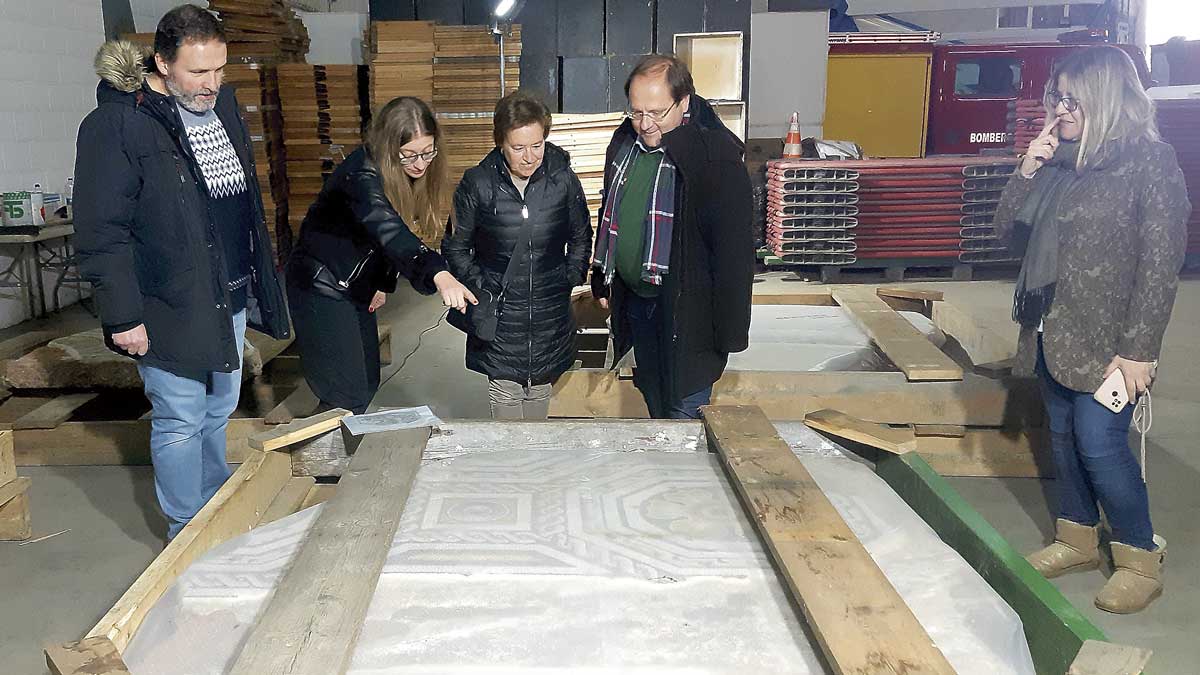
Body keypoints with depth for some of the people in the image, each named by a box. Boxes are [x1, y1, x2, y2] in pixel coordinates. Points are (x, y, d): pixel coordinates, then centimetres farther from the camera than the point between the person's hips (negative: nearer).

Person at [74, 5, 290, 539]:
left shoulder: (222, 104, 7)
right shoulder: (116, 125, -16)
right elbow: (100, 234, -16)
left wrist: (257, 282, 19)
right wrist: (123, 318, -17)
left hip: (230, 296, 7)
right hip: (170, 306, -7)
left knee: (219, 410, 20)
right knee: (180, 421, 3)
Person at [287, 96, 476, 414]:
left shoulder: (408, 175, -4)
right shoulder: (362, 175, -30)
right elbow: (387, 229, -47)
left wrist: (384, 283, 2)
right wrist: (438, 273, -61)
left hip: (356, 286, 8)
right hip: (321, 285, -8)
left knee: (368, 382, 14)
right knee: (347, 396, -11)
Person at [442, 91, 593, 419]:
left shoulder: (563, 180, -4)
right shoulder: (478, 185, -8)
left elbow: (581, 238, 11)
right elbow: (455, 247, 3)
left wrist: (569, 281, 2)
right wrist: (481, 288, -6)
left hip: (550, 318, 2)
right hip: (499, 319, -1)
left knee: (539, 398, 13)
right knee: (504, 400, 2)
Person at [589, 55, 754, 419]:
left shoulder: (717, 159, -20)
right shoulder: (626, 142, 3)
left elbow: (735, 251, -19)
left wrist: (730, 334, -18)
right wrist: (602, 281, 19)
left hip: (686, 312, -7)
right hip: (635, 301, 7)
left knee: (684, 413, 2)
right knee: (655, 407, 20)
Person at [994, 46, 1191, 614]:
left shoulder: (1150, 161, -10)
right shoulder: (1059, 160, 9)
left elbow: (1161, 260, -14)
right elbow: (1009, 228, 13)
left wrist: (1139, 348, -18)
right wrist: (1027, 172, -4)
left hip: (1105, 339, -7)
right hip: (1052, 332, 7)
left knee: (1100, 444, -6)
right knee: (1064, 437, 14)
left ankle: (1140, 560, 12)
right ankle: (1077, 539, 30)